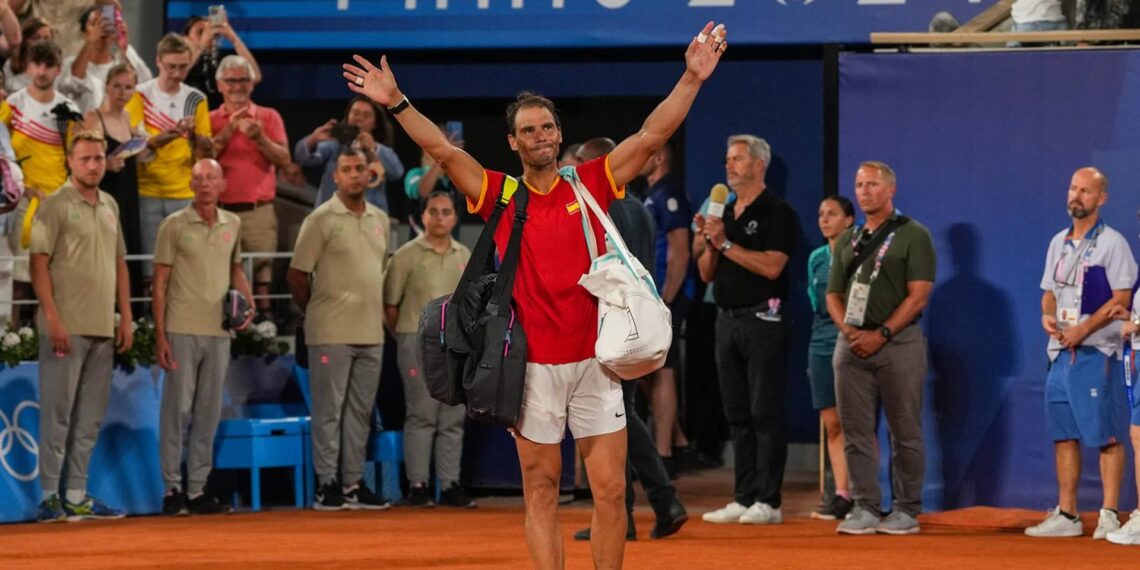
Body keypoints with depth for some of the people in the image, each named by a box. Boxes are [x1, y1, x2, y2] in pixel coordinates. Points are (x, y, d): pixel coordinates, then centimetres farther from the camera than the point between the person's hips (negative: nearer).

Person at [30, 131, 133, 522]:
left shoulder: (110, 206, 15)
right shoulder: (55, 206, -6)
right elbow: (39, 264, -11)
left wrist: (125, 317, 13)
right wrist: (53, 320, -17)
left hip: (103, 328, 7)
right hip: (67, 327, -7)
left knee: (90, 417, 9)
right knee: (57, 413, -5)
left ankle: (77, 496, 14)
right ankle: (50, 497, -1)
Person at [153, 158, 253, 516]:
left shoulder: (233, 225, 10)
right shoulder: (174, 225, -3)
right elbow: (160, 281, -3)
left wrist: (248, 302, 4)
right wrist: (160, 336, -9)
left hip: (219, 332, 4)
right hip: (182, 331, -4)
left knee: (209, 412, 7)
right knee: (178, 408, -4)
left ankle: (197, 489, 12)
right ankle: (172, 489, 1)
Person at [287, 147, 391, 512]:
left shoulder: (380, 219, 12)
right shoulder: (321, 220, -7)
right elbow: (297, 275, -5)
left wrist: (380, 312, 13)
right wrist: (316, 314, 2)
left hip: (371, 332, 6)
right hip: (332, 334, -6)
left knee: (361, 410, 9)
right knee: (329, 409, -3)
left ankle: (354, 483, 15)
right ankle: (327, 484, 1)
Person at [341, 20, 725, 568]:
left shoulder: (592, 183, 6)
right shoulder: (500, 194, 4)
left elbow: (651, 135, 3)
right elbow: (441, 149, -1)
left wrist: (691, 80, -5)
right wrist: (396, 103, -11)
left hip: (593, 360, 1)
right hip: (533, 364, 0)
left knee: (611, 490, 0)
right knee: (540, 491, 4)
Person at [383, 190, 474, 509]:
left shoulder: (465, 256, 11)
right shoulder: (407, 255, -3)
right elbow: (390, 303, -1)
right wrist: (404, 338, 0)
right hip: (418, 342, -5)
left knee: (453, 417, 5)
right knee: (421, 415, -3)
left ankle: (450, 485, 10)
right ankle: (417, 485, 1)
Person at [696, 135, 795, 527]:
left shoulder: (776, 212, -5)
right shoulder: (724, 214, 17)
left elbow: (771, 266, -18)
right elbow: (707, 274, 16)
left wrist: (725, 243, -16)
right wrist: (708, 242, -2)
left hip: (762, 319, -8)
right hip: (728, 318, 8)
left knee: (765, 413, -7)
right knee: (737, 415, 8)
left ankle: (768, 501, -7)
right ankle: (743, 498, 10)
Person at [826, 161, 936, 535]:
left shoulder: (913, 235, 0)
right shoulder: (847, 240, 17)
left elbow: (919, 294, -8)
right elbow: (833, 294, 16)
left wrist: (881, 334, -14)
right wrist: (848, 330, -4)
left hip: (898, 342, -5)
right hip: (852, 345, 5)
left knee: (905, 432, -2)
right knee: (856, 431, 2)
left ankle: (906, 510, 3)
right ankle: (865, 508, 5)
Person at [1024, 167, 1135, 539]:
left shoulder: (1112, 243, -5)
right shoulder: (1059, 243, 16)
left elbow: (1121, 298, -11)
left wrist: (1083, 330, -19)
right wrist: (1047, 316, -2)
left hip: (1097, 352, -7)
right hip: (1061, 352, 7)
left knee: (1106, 435, -7)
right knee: (1064, 435, 7)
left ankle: (1109, 515, -6)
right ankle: (1066, 515, 12)